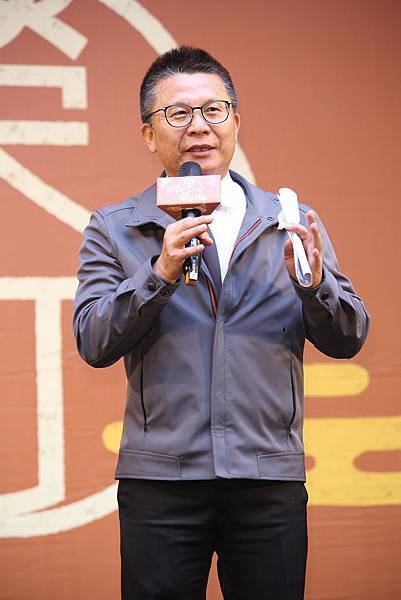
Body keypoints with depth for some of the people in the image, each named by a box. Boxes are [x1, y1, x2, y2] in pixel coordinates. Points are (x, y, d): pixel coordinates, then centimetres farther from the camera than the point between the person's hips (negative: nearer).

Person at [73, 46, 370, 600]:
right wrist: (162, 272, -19)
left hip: (270, 479, 1)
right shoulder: (115, 229, 6)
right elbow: (93, 342, -5)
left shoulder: (289, 222, 10)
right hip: (161, 478, -1)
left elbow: (348, 340, 7)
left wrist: (314, 283, -13)